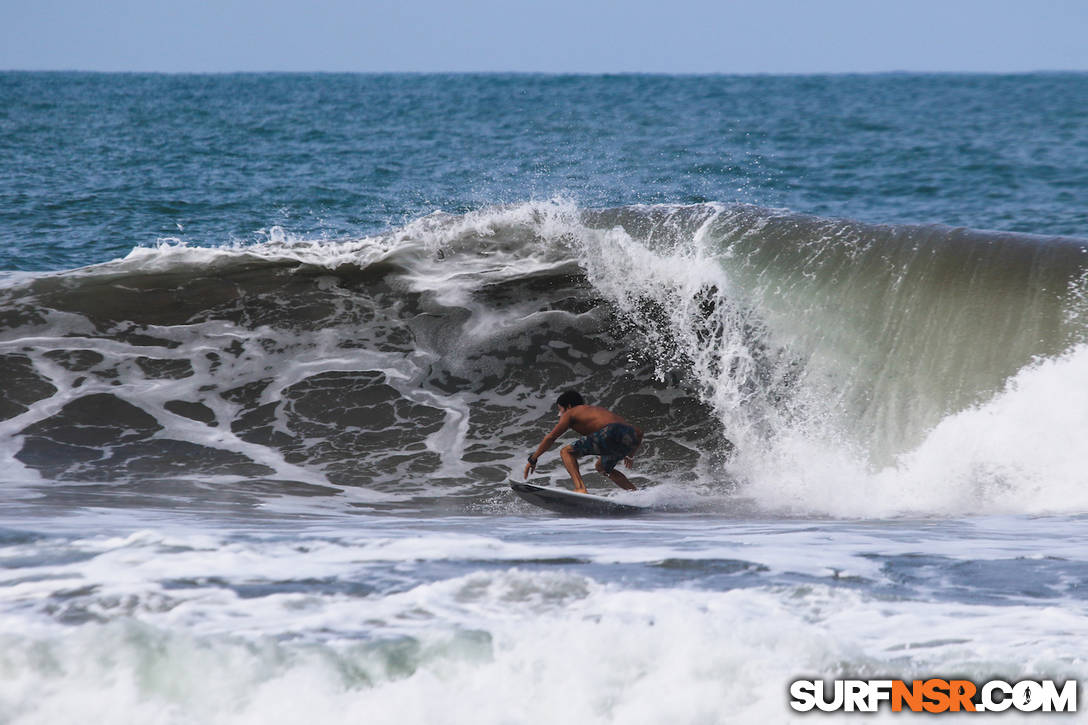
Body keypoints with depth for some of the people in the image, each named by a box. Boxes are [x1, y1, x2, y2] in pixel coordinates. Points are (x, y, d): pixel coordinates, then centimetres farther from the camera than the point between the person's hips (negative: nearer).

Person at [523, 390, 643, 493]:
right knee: (602, 467, 33)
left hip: (611, 433, -7)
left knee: (567, 452, 3)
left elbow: (550, 438, 13)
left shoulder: (570, 413, 20)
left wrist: (532, 459, 21)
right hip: (631, 439, 7)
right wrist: (630, 455, 48)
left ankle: (580, 489, -20)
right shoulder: (599, 410, 37)